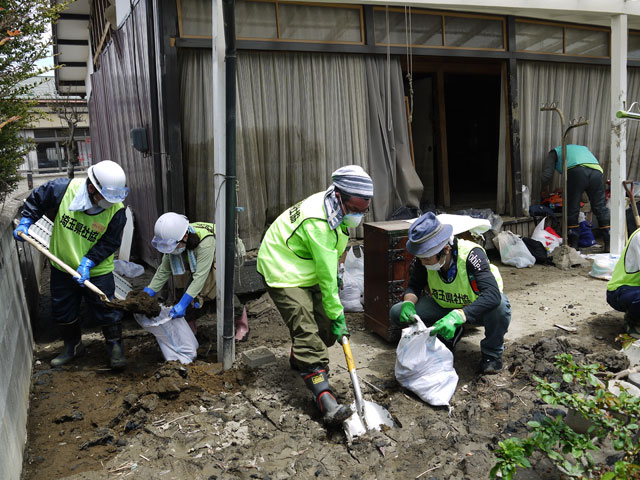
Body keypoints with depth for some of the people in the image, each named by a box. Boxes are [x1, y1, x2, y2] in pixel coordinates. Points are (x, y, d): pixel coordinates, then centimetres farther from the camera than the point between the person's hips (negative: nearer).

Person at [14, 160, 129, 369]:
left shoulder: (116, 209, -22)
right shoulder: (63, 189, -20)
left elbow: (110, 243, -15)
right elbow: (36, 200, 1)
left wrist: (87, 263, -22)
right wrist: (25, 222, -3)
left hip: (97, 271, -2)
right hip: (62, 267, 3)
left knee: (106, 310, 3)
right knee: (62, 311, 17)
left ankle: (115, 346, 25)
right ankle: (72, 346, 39)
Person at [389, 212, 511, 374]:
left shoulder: (471, 254, -34)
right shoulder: (422, 259, -20)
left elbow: (492, 294, -43)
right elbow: (414, 287, -6)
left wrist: (457, 316, -56)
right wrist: (408, 304, -30)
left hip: (475, 309, -4)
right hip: (443, 306, 4)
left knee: (499, 306, -39)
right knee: (397, 313, -16)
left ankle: (492, 353, -8)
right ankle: (447, 336, 8)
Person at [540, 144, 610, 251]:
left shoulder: (555, 152, 30)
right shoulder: (583, 148, 44)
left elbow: (547, 175, 15)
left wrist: (545, 190, 34)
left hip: (577, 172, -4)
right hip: (597, 171, 4)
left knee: (571, 210, 8)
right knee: (601, 208, 13)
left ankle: (573, 245, 13)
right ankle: (609, 244, 15)